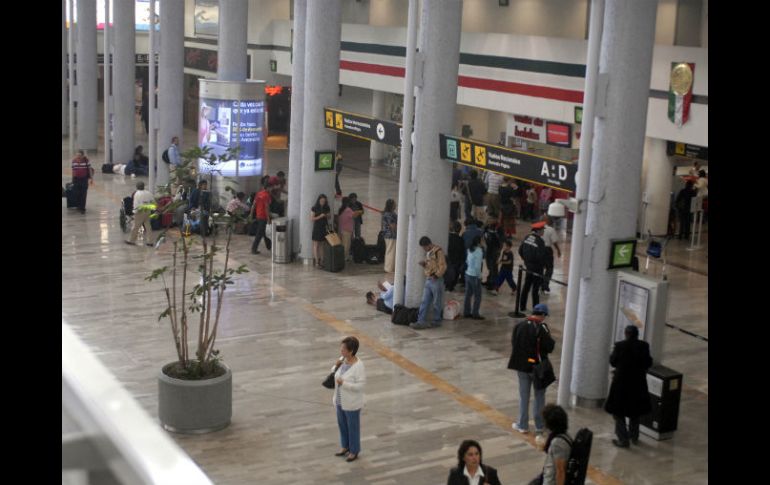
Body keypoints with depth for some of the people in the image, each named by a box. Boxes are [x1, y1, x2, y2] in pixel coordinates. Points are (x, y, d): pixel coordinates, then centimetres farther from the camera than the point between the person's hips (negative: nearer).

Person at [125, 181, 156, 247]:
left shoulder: (137, 194, -14)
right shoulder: (149, 193, 3)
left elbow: (136, 204, -16)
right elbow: (153, 202, 9)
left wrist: (135, 211, -7)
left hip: (140, 212, -5)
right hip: (148, 212, 5)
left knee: (136, 227, 5)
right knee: (148, 227, 10)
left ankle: (131, 240, 16)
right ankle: (149, 241, 10)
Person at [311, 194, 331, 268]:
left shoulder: (327, 208, 8)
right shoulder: (314, 208, -5)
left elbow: (329, 217, 19)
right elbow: (312, 218, -7)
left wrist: (328, 215, -5)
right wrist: (320, 216, -19)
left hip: (324, 228, 4)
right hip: (317, 228, -4)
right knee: (316, 245, -1)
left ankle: (322, 261, 6)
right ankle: (316, 262, 1)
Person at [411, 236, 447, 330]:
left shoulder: (438, 251, -13)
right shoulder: (428, 252, 14)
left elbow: (443, 266, -17)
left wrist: (436, 275, -24)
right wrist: (423, 264, 5)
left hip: (436, 280, -8)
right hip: (428, 280, 8)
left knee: (436, 303, 4)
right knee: (424, 302, 3)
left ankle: (437, 321, 16)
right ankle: (421, 322, 1)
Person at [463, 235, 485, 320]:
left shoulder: (470, 249, 4)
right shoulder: (479, 251, -18)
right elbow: (477, 265, -20)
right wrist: (479, 276, -13)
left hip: (468, 274, 7)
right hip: (474, 276, -7)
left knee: (468, 294, 13)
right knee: (477, 296, 5)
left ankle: (467, 313, 19)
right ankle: (475, 314, 8)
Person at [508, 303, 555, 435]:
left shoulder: (519, 325, -3)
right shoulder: (542, 328, -18)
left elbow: (513, 343, 5)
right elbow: (549, 347, -19)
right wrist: (551, 342, 1)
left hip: (521, 365, 4)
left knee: (523, 396, 14)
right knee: (539, 396, 12)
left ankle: (522, 425, 19)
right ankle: (539, 426, 18)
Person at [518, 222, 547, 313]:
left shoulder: (527, 238, 1)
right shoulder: (540, 241, -21)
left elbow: (520, 251, 8)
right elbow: (541, 256, -23)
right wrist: (543, 264, -5)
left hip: (528, 267, 7)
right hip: (537, 268, -7)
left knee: (526, 287, 16)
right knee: (535, 289, -1)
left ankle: (522, 306, 22)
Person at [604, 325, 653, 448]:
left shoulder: (620, 346, -18)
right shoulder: (644, 346, -9)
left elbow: (613, 362, -7)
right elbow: (648, 363, -1)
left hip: (621, 382, -4)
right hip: (638, 383, 4)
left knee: (618, 411, 9)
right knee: (635, 410, 22)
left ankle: (623, 440, 8)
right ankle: (634, 437, 33)